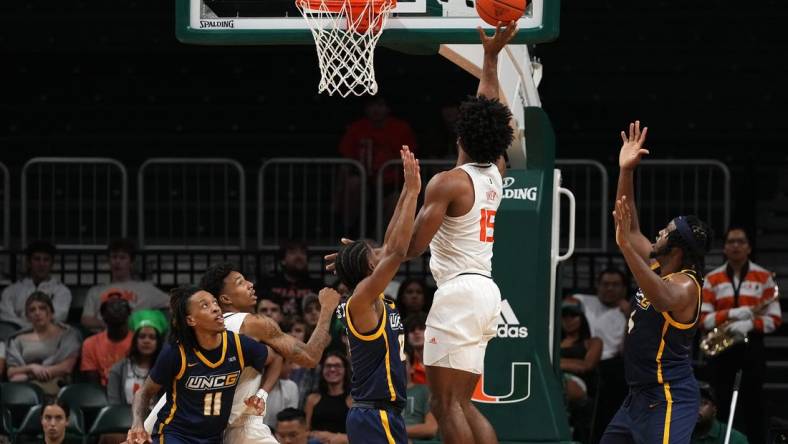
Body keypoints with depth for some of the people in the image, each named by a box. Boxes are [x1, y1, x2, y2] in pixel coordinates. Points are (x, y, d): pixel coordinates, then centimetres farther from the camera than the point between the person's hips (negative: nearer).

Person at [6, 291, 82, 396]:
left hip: (54, 386, -4)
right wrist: (31, 368, -12)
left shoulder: (66, 334, 11)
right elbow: (11, 373, 12)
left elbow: (67, 367, -2)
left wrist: (26, 376, -8)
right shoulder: (19, 340, 21)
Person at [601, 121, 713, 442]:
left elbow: (663, 299, -42)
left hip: (668, 400, -10)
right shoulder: (657, 266, 10)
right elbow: (630, 229, 19)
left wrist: (626, 246, -49)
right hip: (640, 396, 10)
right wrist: (626, 172, 9)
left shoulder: (685, 286, -18)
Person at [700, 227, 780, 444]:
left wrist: (750, 324, -17)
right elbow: (703, 318, 1)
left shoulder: (764, 277, 4)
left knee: (753, 403, -2)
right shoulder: (712, 279, 6)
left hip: (752, 347, -1)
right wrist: (731, 314, -16)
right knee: (723, 404, 2)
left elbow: (774, 318, 1)